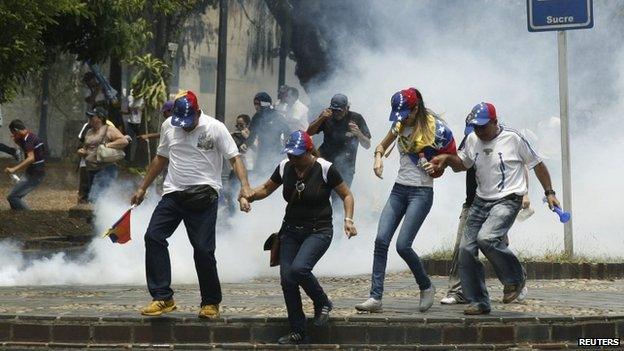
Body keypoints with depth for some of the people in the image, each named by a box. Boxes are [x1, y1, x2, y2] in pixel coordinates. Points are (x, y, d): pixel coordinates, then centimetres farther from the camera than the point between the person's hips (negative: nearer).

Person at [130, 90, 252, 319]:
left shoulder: (215, 128, -5)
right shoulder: (168, 126, 9)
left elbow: (234, 158, -8)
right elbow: (160, 159, 21)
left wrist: (244, 186, -24)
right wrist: (143, 188, 23)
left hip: (203, 196, -4)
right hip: (173, 194, 4)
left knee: (203, 249, -7)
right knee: (153, 236, -10)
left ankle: (211, 303, 11)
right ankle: (163, 298, -5)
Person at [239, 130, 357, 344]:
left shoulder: (325, 169, -12)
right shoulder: (284, 168, 1)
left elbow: (347, 195, -1)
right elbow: (266, 189, 17)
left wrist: (348, 219, -16)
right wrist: (248, 197, -1)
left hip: (319, 231, -5)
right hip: (291, 230, 5)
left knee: (298, 268, -28)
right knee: (286, 278, -4)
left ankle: (322, 303, 2)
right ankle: (298, 333, 9)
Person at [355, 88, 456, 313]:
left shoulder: (433, 128, -10)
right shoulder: (400, 125, 8)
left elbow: (453, 157, 2)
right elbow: (383, 145, 23)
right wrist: (378, 157, 3)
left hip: (421, 192, -6)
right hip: (399, 189, 6)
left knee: (403, 245, -13)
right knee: (381, 240, -7)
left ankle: (426, 287, 12)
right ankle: (375, 298, -7)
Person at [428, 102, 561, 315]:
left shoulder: (513, 138, -8)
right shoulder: (472, 140, 7)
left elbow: (537, 164, 2)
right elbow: (463, 164, 24)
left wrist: (549, 193, 1)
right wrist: (447, 159, 3)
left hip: (507, 201, -6)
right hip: (481, 201, 6)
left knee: (486, 238, -29)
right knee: (466, 249, -2)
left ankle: (516, 278, -5)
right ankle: (479, 302, 8)